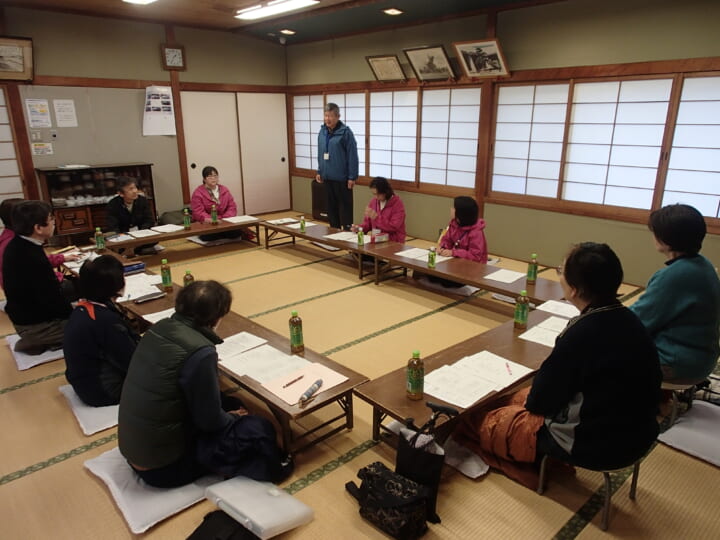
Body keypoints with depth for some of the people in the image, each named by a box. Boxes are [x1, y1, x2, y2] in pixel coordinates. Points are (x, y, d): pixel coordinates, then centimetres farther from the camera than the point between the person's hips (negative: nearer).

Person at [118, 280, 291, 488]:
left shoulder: (159, 328, -4)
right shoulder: (200, 352, -27)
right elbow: (210, 421, -17)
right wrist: (234, 417, 2)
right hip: (163, 467, -8)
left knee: (231, 403, 15)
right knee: (260, 430, -6)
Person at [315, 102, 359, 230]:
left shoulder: (345, 132, -11)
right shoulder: (322, 131, 8)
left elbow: (352, 156, -13)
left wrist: (352, 177, -15)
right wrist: (319, 171, 13)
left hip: (342, 178, -6)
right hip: (327, 177, 6)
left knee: (345, 207, 1)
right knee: (331, 206, 14)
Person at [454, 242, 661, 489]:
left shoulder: (581, 335, -30)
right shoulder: (628, 319, -5)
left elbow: (540, 401, -19)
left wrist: (531, 399, 4)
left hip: (593, 444, -8)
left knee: (475, 420, 5)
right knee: (517, 398, 24)